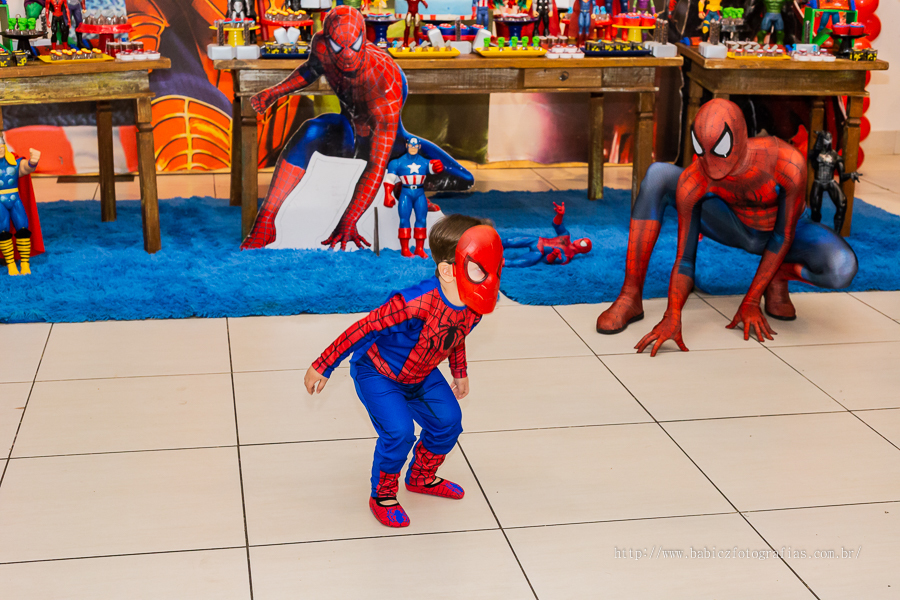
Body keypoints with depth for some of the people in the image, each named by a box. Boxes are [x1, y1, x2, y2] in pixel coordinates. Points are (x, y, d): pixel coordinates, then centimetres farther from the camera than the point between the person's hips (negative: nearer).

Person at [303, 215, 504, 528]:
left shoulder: (474, 307, -19)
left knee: (449, 422, 6)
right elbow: (363, 329, -32)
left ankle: (422, 478, 34)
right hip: (376, 372, -7)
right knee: (399, 431, -19)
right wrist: (323, 367, -24)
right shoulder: (416, 303, -42)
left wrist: (459, 372, 21)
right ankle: (382, 495, 7)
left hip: (420, 374, 7)